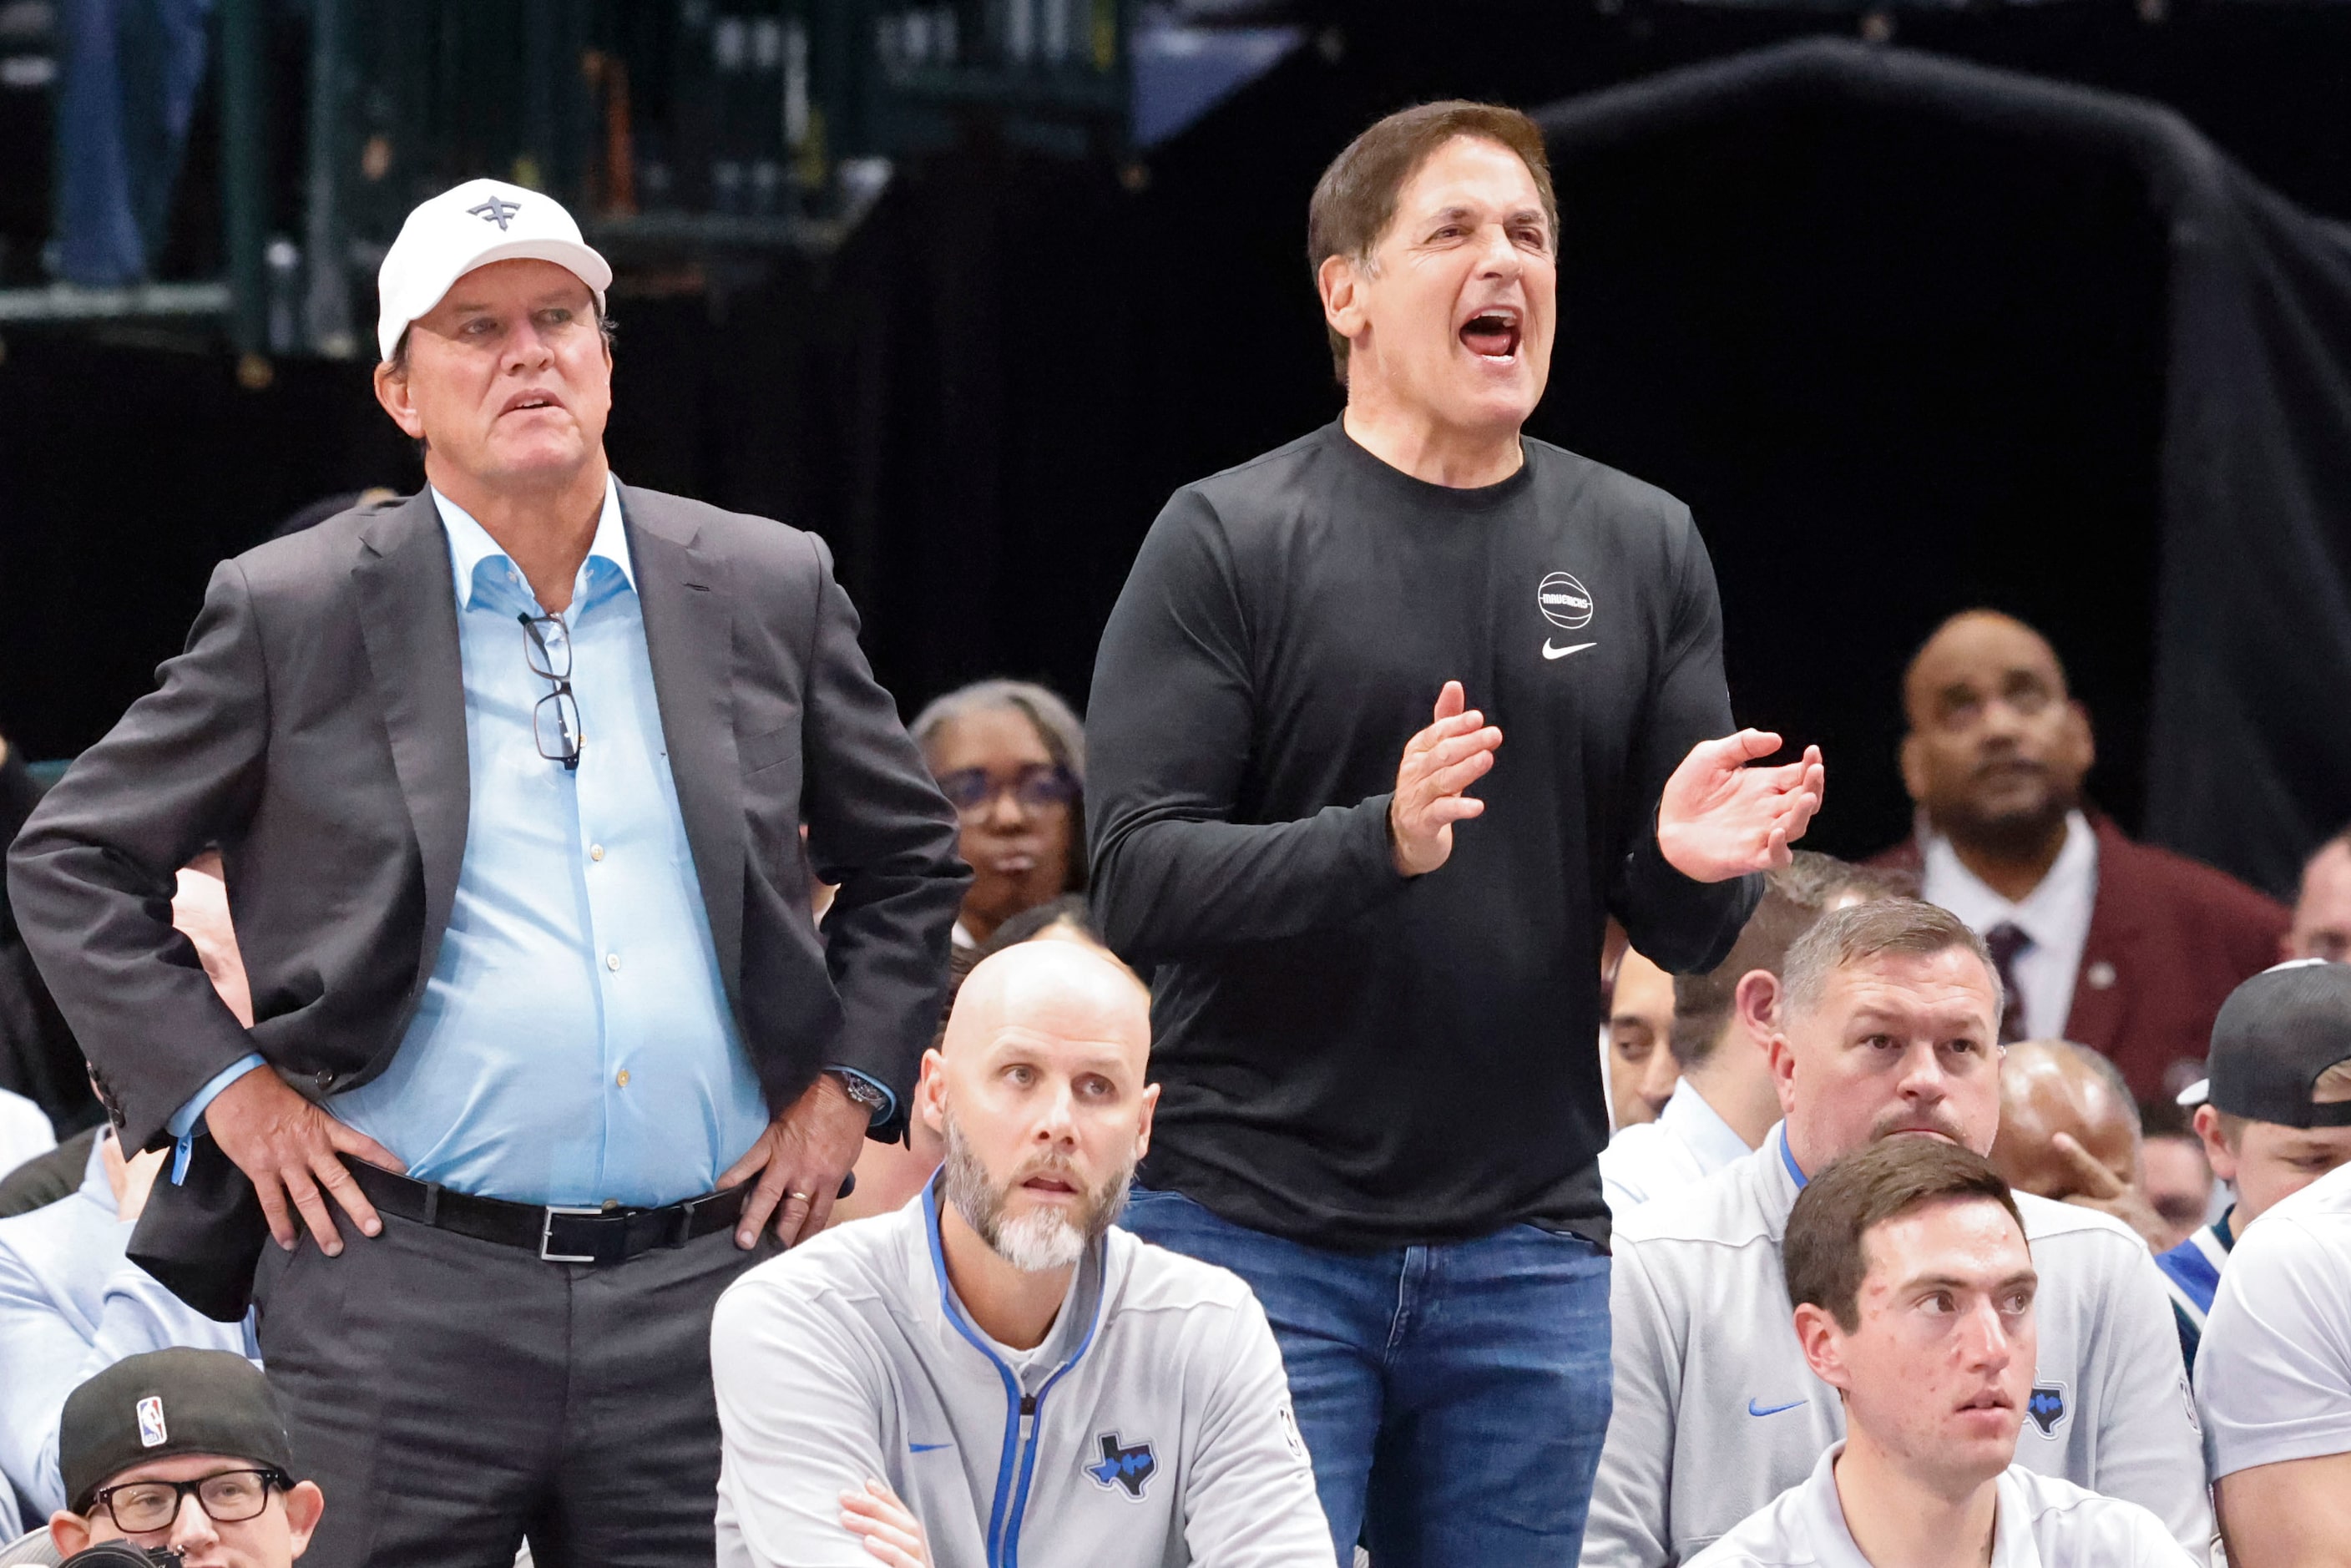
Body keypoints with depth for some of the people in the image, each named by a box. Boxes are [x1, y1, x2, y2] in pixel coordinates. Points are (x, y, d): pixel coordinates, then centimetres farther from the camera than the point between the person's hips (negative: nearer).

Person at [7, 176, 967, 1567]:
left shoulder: (769, 590, 11)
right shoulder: (292, 610, 3)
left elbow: (909, 856, 23)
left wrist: (847, 1086, 11)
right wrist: (225, 1087, -1)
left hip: (703, 1288, 2)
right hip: (402, 1289, -2)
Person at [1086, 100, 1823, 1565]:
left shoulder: (1641, 549, 11)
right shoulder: (1229, 541, -2)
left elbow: (1682, 937, 12)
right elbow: (1139, 883, -9)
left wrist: (1697, 863, -13)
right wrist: (1380, 842, -25)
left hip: (1528, 1250, 4)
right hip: (1259, 1229, -4)